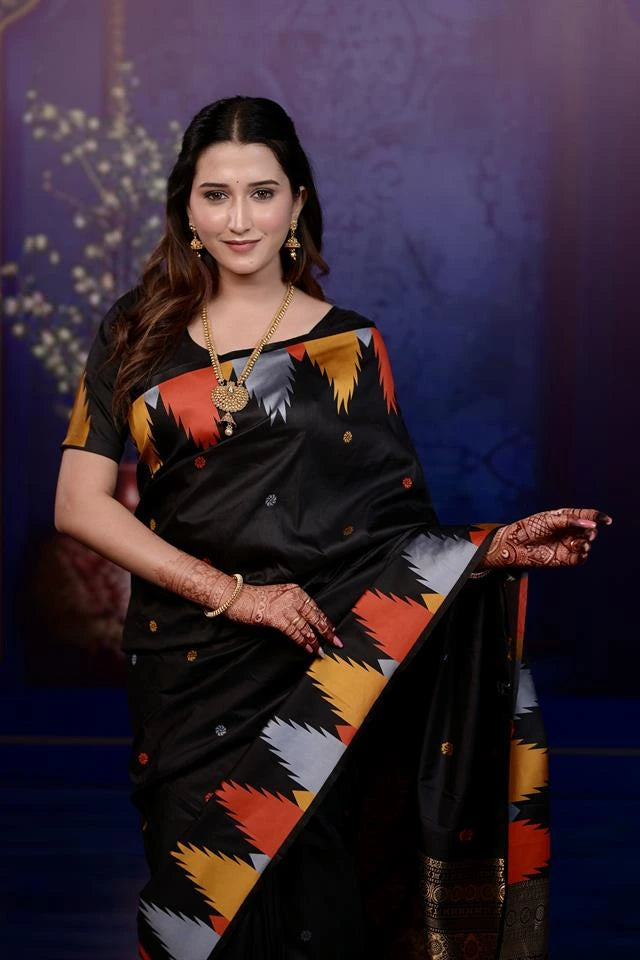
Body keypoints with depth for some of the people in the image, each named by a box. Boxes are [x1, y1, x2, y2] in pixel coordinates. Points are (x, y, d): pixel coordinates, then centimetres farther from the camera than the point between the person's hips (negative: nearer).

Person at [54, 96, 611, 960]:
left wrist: (496, 547, -15)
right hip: (190, 660, 1)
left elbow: (398, 527, 4)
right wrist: (233, 592, -12)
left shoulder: (350, 346, 5)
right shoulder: (139, 337, 6)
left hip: (319, 659, -1)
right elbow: (80, 504, -3)